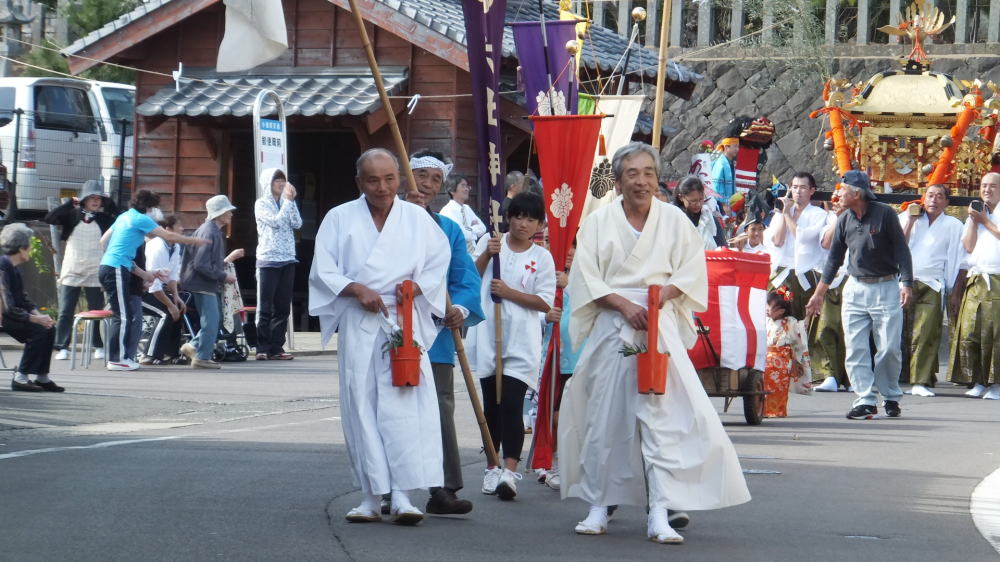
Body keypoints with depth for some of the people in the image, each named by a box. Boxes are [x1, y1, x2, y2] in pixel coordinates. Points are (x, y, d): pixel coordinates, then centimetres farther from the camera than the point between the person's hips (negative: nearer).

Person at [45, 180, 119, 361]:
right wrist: (70, 203, -10)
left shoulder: (104, 218, 5)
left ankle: (99, 347, 16)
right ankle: (62, 348, 0)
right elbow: (50, 218, -8)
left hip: (95, 274, 0)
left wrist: (111, 205, -8)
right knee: (65, 313, -3)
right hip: (71, 272, 0)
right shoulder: (73, 215, 3)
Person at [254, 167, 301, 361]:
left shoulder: (286, 203, 14)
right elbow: (275, 221, -14)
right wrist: (288, 201, -9)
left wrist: (292, 200, -4)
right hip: (268, 260, -5)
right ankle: (263, 348, -3)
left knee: (282, 307, 5)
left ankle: (277, 348, 8)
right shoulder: (261, 204, -1)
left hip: (287, 260, 5)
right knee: (265, 308, -4)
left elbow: (297, 224, 2)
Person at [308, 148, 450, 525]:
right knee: (361, 409, 0)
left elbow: (439, 264, 14)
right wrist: (356, 289, -12)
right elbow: (322, 272, 4)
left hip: (404, 321, -1)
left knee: (404, 406, -13)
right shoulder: (340, 219, 7)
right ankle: (371, 497, 6)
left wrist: (417, 285, -6)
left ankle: (402, 496, -17)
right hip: (357, 326, 1)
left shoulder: (417, 219, 9)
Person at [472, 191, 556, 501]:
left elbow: (544, 302, -1)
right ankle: (492, 468, 19)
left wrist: (509, 293, -12)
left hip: (522, 341, -2)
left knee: (511, 403, -13)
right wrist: (487, 255, -12)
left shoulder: (542, 257, 3)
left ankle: (509, 470, -19)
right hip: (489, 334, 2)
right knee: (491, 404, 9)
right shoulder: (490, 243, 8)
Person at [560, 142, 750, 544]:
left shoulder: (675, 221, 5)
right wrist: (624, 304, -12)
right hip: (610, 326, 1)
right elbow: (585, 278, 0)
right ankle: (599, 507, 13)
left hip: (659, 327, -1)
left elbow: (691, 271, 4)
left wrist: (661, 296, -13)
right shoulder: (598, 223, 5)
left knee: (663, 415, -10)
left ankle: (660, 514, -13)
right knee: (604, 416, 2)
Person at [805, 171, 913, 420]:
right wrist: (819, 293, 14)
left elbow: (901, 249, -6)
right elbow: (834, 258, 14)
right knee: (855, 349, -4)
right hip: (855, 289, 4)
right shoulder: (844, 220, 5)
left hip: (886, 288, -4)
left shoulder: (885, 214, -8)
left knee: (889, 348, -4)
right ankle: (866, 400, -3)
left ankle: (891, 397, 14)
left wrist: (906, 283, -15)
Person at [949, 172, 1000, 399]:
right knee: (970, 331, -2)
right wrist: (973, 221, 1)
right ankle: (978, 382, 4)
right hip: (976, 281, 5)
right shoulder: (976, 213, 21)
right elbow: (968, 246, 10)